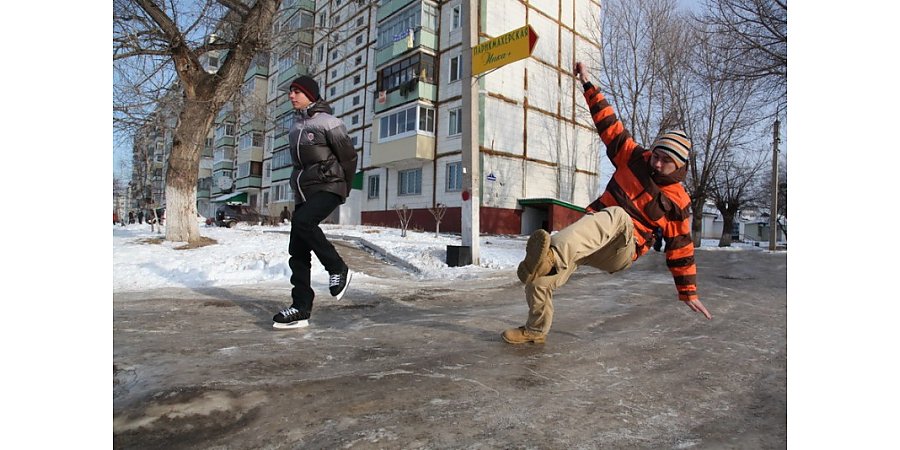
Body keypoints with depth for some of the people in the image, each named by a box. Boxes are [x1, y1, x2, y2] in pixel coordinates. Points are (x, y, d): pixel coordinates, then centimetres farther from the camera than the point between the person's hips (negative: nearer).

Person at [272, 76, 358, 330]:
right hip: (303, 192, 7)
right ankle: (301, 309, 3)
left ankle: (338, 268, -13)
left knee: (303, 222, -33)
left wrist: (344, 189, 5)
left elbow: (349, 156, -4)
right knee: (297, 251, -1)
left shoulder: (328, 122, -6)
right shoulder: (296, 125, 16)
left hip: (328, 187, -7)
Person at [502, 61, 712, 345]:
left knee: (617, 215, -41)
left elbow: (680, 249, 7)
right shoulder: (634, 159, 5)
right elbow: (609, 125, 4)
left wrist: (688, 293, 13)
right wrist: (588, 85, 2)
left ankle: (553, 256, -66)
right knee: (539, 279, -16)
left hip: (621, 251, -3)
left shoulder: (678, 203, 1)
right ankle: (536, 330, 9)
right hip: (588, 235, 4)